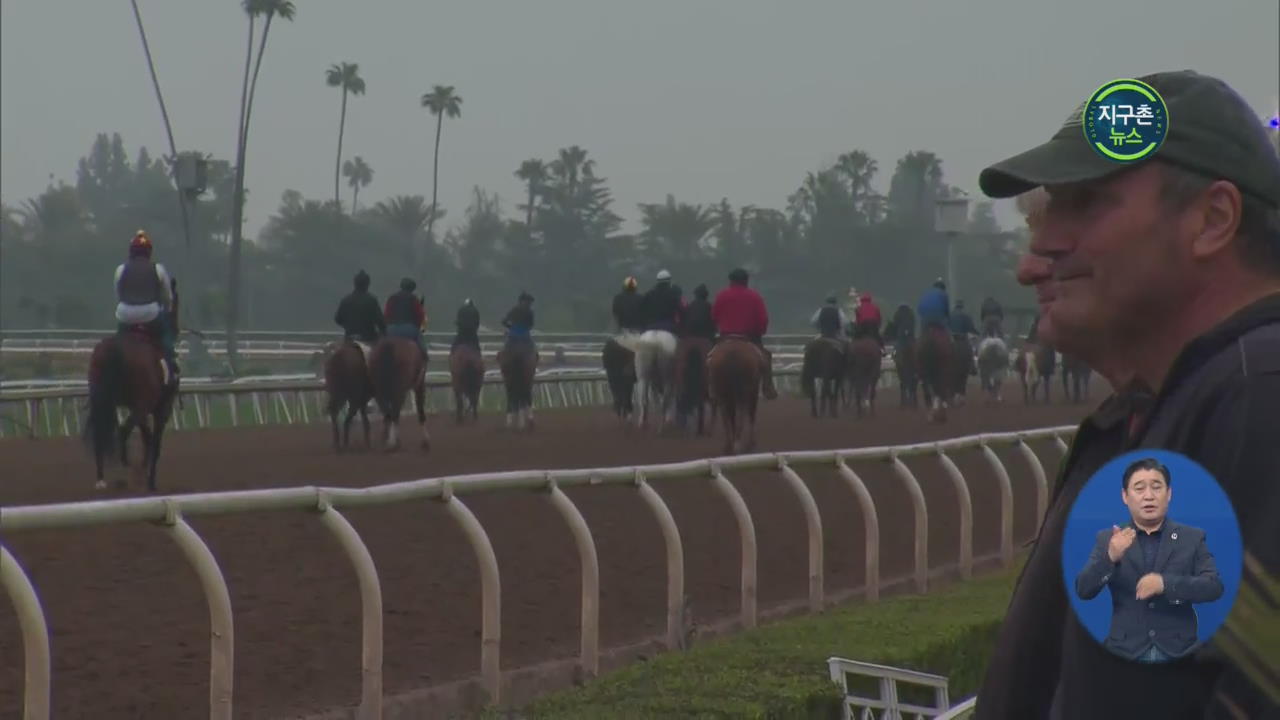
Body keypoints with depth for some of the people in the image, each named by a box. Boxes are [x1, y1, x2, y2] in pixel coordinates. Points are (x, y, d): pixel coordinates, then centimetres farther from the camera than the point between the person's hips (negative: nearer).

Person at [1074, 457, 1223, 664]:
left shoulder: (1192, 538, 6)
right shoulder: (1108, 539, 6)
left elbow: (1214, 587, -3)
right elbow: (1084, 591, -2)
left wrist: (1166, 584, -20)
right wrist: (1110, 557, -20)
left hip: (1178, 652, 0)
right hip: (1125, 652, 0)